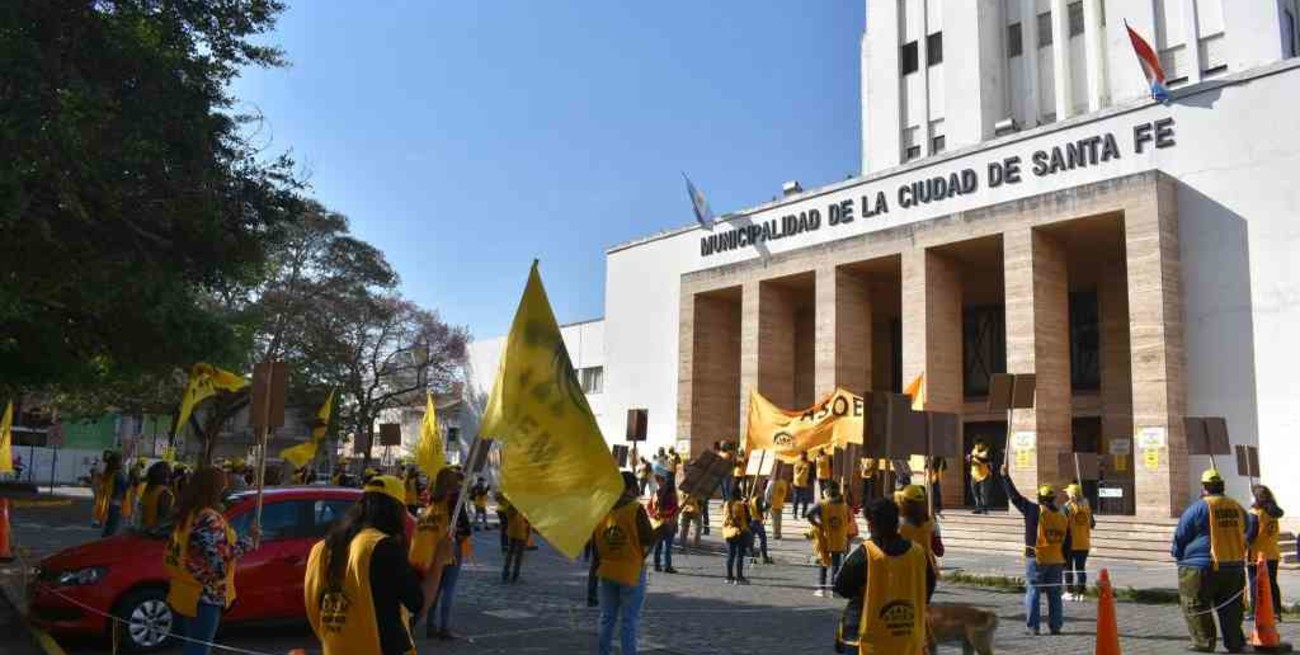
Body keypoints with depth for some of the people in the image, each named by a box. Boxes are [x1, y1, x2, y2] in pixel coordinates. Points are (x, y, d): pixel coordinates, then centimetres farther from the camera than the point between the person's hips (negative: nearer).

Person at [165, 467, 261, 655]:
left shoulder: (186, 514, 9)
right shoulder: (209, 519, -21)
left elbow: (172, 551, 16)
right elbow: (221, 554, -24)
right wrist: (250, 541, -15)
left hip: (186, 591, 9)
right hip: (205, 594, -9)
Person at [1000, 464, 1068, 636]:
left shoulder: (1034, 511, -9)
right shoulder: (1063, 517, 7)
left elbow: (1015, 496, -5)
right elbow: (1067, 543, 11)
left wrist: (1005, 476, 2)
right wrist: (1063, 561, 20)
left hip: (1036, 559, -5)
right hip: (1056, 561, 5)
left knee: (1033, 591, -1)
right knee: (1054, 594, 12)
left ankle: (1032, 626, -2)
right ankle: (1055, 626, 15)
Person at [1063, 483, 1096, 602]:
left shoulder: (1067, 507, -12)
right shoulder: (1087, 507, 3)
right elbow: (1092, 524, 11)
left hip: (1071, 544, -4)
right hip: (1084, 544, 4)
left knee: (1068, 568, 7)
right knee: (1081, 568, 11)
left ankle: (1070, 592, 6)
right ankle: (1081, 593, 9)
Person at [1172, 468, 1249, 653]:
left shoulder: (1197, 508, -10)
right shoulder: (1237, 508, 6)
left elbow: (1180, 537, -4)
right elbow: (1244, 534, 19)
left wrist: (1177, 553, 14)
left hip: (1201, 569, -6)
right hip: (1234, 567, 6)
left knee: (1197, 608, 3)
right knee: (1231, 608, 14)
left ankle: (1203, 642, 1)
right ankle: (1235, 643, 17)